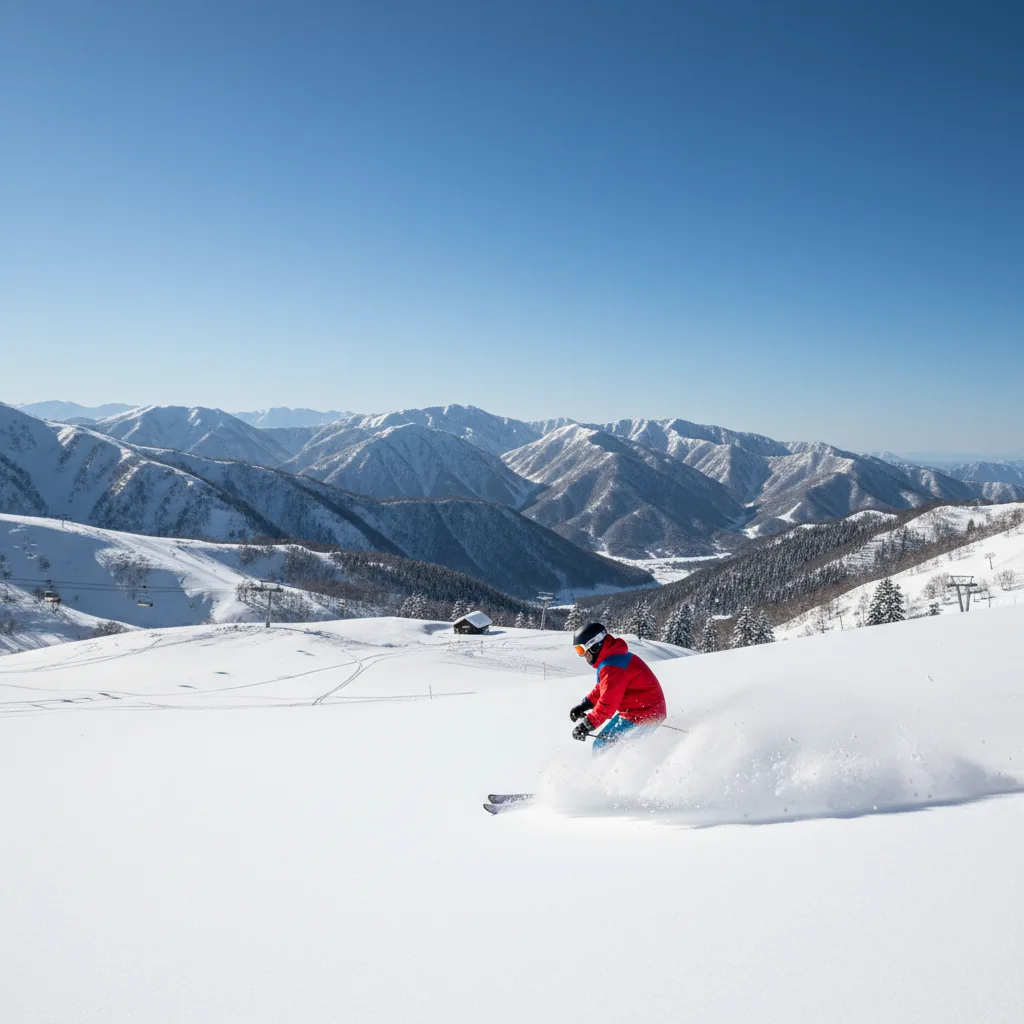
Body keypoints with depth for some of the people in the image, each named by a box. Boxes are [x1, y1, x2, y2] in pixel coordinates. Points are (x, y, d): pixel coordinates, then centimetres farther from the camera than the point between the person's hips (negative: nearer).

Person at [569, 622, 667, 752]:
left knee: (601, 745, -12)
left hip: (642, 716, -11)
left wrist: (587, 725, -25)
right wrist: (584, 705, 13)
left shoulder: (612, 667, -22)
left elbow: (608, 703, -28)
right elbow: (602, 689, 23)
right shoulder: (614, 656, 12)